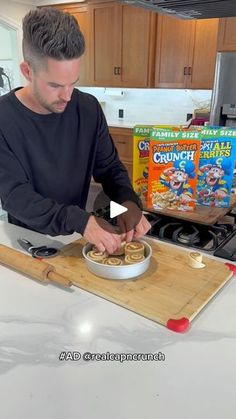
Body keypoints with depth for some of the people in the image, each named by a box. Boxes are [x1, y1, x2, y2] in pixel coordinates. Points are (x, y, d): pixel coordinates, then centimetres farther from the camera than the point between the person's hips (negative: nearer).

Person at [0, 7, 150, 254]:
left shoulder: (88, 108, -7)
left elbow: (109, 167, -1)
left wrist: (128, 201, -20)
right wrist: (79, 221, -33)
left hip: (76, 237, 2)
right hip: (29, 238, -1)